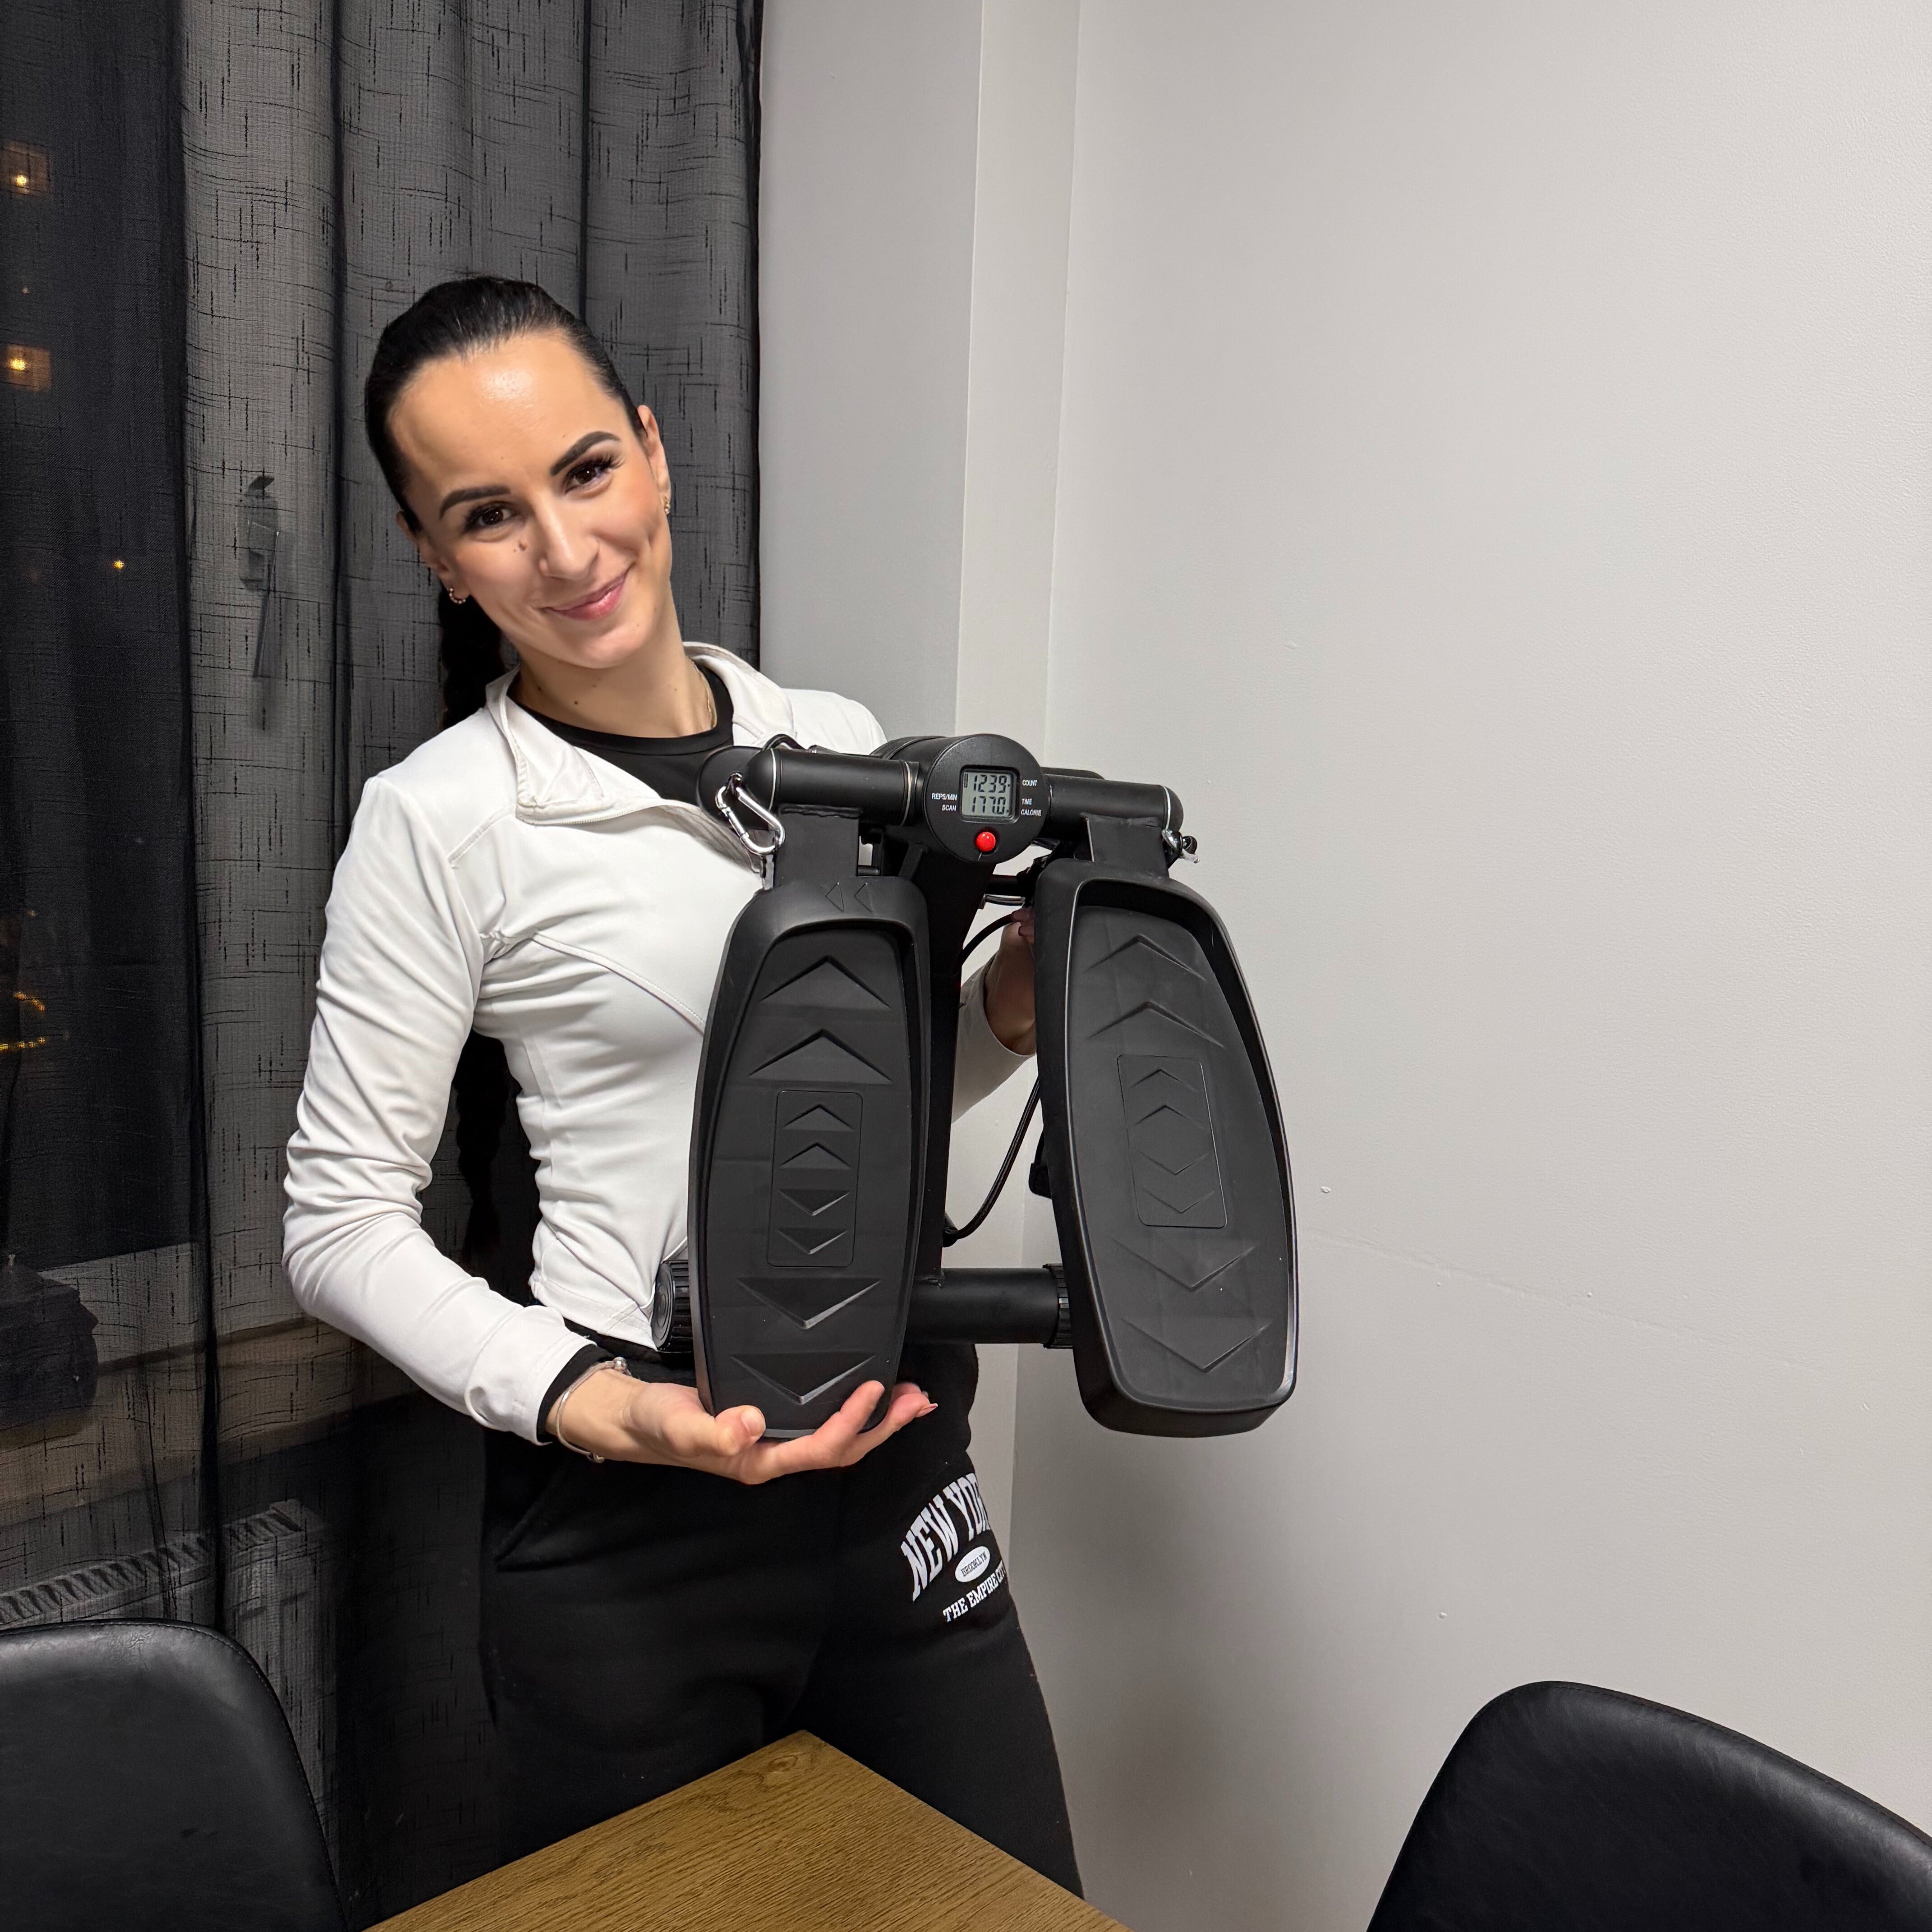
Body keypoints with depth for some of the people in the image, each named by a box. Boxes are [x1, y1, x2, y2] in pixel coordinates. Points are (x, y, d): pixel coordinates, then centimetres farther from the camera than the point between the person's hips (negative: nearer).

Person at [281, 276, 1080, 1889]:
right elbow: (343, 1226, -7)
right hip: (632, 1519, -4)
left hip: (899, 1452, 5)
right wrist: (597, 1407, -20)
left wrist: (1011, 1008, -3)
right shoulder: (443, 818, -10)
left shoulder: (840, 742, 4)